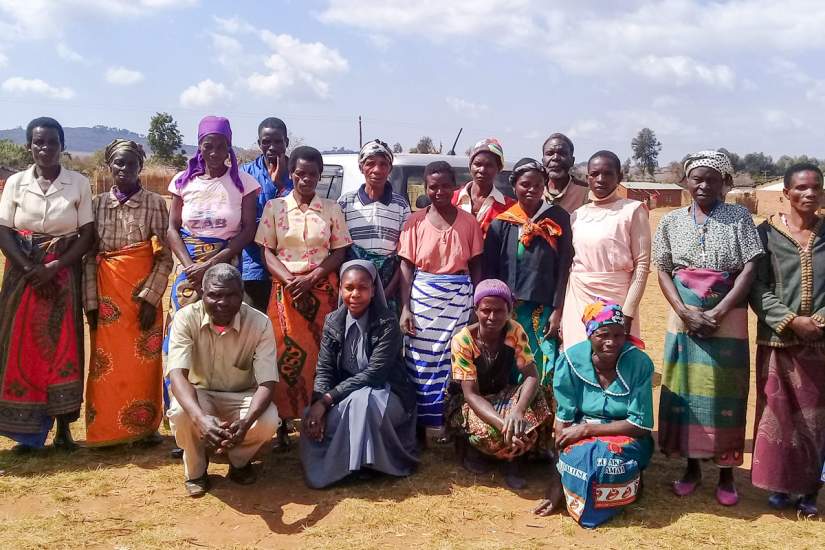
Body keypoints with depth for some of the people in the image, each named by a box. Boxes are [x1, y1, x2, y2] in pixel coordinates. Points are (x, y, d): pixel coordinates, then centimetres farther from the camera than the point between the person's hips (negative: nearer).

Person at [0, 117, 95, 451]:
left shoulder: (78, 184, -1)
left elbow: (87, 234, -4)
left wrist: (54, 267, -14)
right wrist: (30, 269, -14)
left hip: (64, 275, -1)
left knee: (63, 346, 0)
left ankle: (63, 426, 10)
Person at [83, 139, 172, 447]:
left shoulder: (155, 203, -1)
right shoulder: (97, 204, 5)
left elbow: (165, 256, -3)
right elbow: (89, 255, 5)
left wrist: (150, 296, -11)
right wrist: (91, 301, -1)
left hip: (144, 290, -2)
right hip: (107, 291, 2)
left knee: (144, 360, 3)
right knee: (107, 360, 5)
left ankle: (146, 427, 15)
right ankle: (106, 430, 16)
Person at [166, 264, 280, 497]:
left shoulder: (260, 323, -20)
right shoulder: (186, 318, -20)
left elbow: (267, 383, -23)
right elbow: (177, 373, -31)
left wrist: (246, 421, -45)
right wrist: (200, 418, -51)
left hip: (243, 396, 0)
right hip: (199, 395, 0)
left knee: (268, 421, -31)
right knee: (180, 412, -34)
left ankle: (239, 461, 6)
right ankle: (196, 469, 0)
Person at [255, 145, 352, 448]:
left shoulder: (332, 209, 6)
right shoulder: (274, 207, 5)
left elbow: (339, 253, 3)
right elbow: (267, 251, 1)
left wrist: (310, 279, -11)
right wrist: (290, 281, -14)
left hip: (323, 289, 1)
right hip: (285, 289, 0)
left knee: (320, 353, -2)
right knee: (286, 354, -5)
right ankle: (282, 423, 3)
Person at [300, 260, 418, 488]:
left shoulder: (387, 322, -16)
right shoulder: (333, 321, -1)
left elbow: (374, 373, -23)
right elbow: (323, 370, -3)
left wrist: (327, 399, -27)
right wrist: (318, 404, -24)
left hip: (386, 396, -4)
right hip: (344, 397, 4)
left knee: (360, 400, -37)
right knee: (312, 418, -24)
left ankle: (363, 463, -16)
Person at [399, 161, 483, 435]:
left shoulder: (469, 222, 3)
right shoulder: (416, 221, 1)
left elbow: (475, 266, 7)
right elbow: (406, 266, 0)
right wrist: (405, 308, -7)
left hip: (459, 297, 1)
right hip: (422, 296, 0)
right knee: (421, 361, 2)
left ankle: (449, 420, 16)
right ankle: (422, 421, 14)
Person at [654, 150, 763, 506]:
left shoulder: (739, 217, 0)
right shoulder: (672, 222, 6)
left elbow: (750, 269, -6)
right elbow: (663, 271, 4)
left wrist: (718, 312, -14)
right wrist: (684, 311, -10)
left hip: (727, 321, -2)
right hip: (684, 320, 2)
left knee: (725, 394, 3)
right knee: (684, 391, 6)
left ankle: (726, 473, 16)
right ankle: (692, 467, 21)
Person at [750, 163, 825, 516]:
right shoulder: (767, 232, -1)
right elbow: (757, 287, -6)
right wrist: (791, 320, -16)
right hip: (779, 339, -1)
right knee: (778, 413, 5)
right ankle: (780, 484, 20)